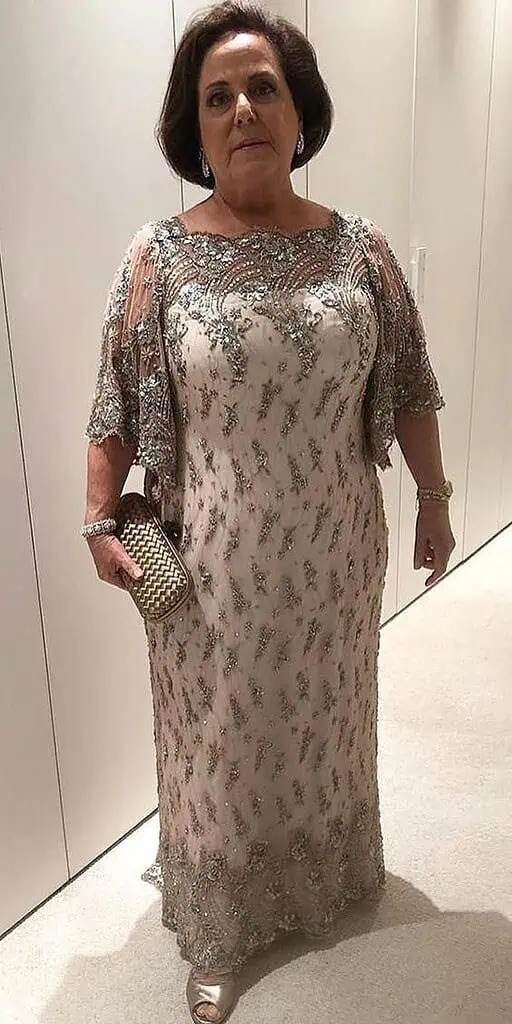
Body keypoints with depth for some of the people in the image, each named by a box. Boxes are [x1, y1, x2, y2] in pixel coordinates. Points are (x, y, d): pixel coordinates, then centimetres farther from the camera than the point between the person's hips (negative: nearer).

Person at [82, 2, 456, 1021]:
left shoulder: (359, 247, -3)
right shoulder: (158, 257, -9)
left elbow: (407, 392, 4)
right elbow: (118, 405, -3)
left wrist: (433, 500, 7)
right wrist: (99, 519, -5)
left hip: (333, 555, 3)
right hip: (213, 566, -2)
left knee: (323, 719, 23)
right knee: (221, 737, 15)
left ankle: (329, 871, 55)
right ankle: (217, 933, 40)